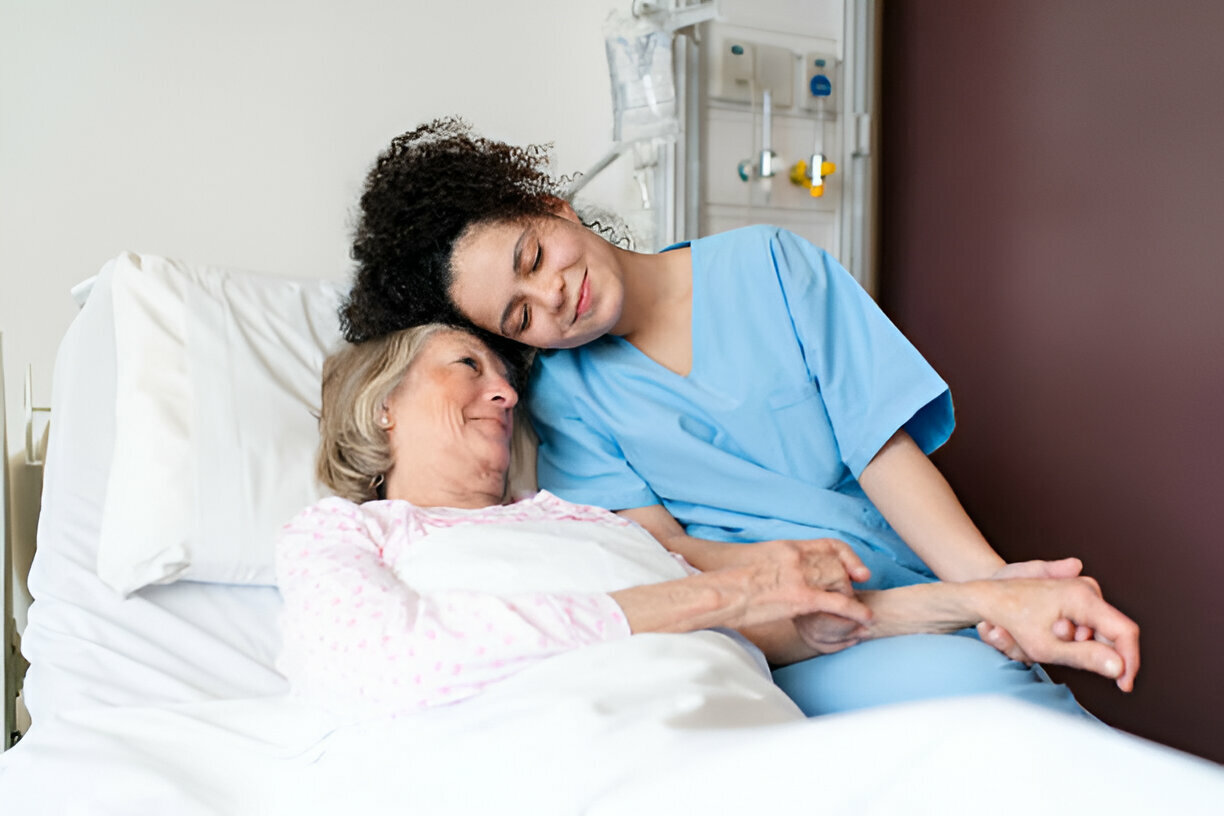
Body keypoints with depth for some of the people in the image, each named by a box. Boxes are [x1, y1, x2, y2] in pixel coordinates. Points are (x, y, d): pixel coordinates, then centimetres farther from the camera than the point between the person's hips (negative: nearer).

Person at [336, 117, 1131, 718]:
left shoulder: (766, 264, 6)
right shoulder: (564, 393, 7)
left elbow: (884, 446, -1)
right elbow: (648, 537, -5)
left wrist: (986, 576, -16)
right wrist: (743, 567, -27)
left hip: (912, 593, 2)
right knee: (965, 681, -30)